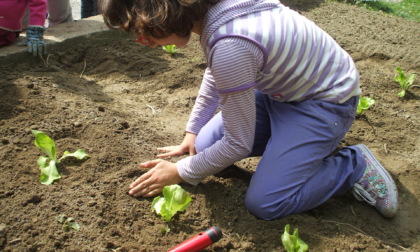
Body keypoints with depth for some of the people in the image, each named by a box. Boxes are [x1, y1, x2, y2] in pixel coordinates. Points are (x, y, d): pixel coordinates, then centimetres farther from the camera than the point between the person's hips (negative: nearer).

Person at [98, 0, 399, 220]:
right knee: (207, 145, 4)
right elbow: (215, 73, 10)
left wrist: (179, 172, -10)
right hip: (281, 87, 8)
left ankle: (356, 166, 3)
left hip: (325, 100, -8)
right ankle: (292, 140, 19)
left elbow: (239, 144, -23)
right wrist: (192, 134, 10)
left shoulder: (230, 45, -36)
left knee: (264, 203, -14)